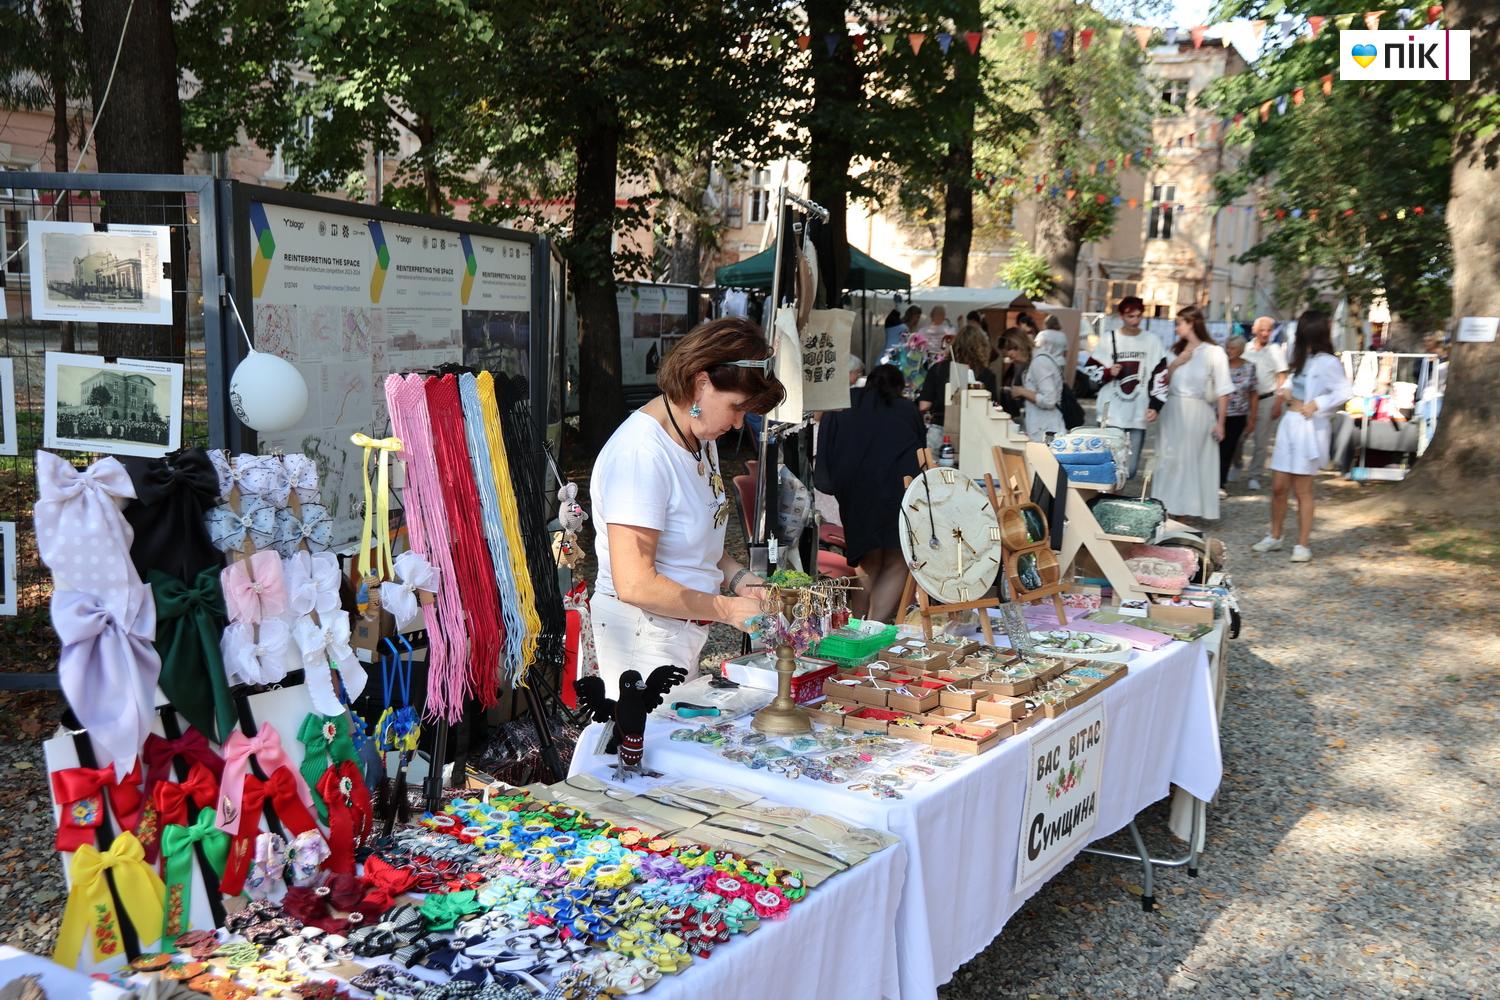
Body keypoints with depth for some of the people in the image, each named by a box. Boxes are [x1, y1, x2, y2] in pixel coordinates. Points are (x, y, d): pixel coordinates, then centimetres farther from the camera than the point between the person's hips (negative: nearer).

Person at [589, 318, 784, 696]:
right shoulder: (640, 454, -23)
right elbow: (636, 585, -25)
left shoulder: (702, 437, 7)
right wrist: (728, 609, -17)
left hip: (689, 630, 9)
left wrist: (739, 579, 1)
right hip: (642, 633, -9)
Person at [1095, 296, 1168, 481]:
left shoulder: (1152, 341, 8)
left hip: (1138, 415, 1)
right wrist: (1108, 373, -11)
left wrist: (1155, 406, -2)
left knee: (1130, 469, 2)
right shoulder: (1108, 339, 5)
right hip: (1111, 414, -1)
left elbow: (1160, 376, 7)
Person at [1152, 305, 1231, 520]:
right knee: (1169, 461, 6)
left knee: (1192, 461, -1)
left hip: (1197, 413, -5)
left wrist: (1220, 423, -9)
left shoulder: (1214, 352, -5)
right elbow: (1164, 382, 8)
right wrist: (1175, 364, -7)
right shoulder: (1176, 350, 11)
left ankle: (1187, 510, 5)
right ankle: (1165, 508, 13)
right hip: (1172, 412, 5)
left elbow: (1223, 392, -6)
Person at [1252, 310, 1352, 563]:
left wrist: (1317, 404, -18)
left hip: (1309, 428, -7)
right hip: (1288, 424, 7)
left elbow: (1344, 392, -19)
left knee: (1302, 490, -2)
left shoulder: (1327, 362, -11)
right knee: (1278, 486, 10)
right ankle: (1274, 537, 24)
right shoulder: (1303, 359, 14)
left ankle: (1303, 545, 7)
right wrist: (1285, 390, 6)